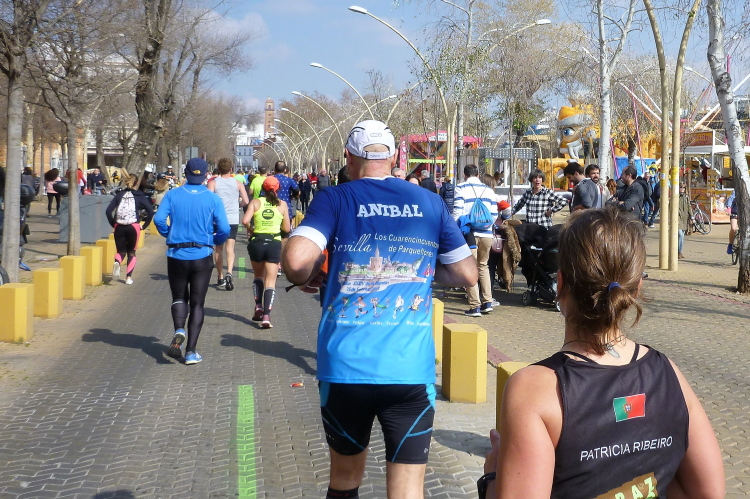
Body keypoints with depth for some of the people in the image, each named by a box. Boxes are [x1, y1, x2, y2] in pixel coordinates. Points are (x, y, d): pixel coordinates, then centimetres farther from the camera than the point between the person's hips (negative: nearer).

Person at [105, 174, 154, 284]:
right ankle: (128, 277, 8)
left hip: (119, 227, 1)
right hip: (134, 227, -1)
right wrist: (144, 226, 3)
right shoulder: (139, 196, 4)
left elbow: (108, 211, 1)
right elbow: (150, 211, -6)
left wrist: (113, 224, 9)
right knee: (131, 252, 15)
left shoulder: (119, 195, 9)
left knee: (121, 251, 14)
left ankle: (117, 263, -20)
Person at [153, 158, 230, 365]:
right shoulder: (213, 199, -4)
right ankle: (191, 351, 5)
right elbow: (224, 229, -10)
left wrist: (168, 234, 8)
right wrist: (215, 240, 11)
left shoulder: (173, 195, -2)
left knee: (179, 298, 19)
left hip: (176, 255, 1)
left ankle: (179, 331, -10)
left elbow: (159, 219, -11)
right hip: (202, 256, -1)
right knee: (197, 303, 9)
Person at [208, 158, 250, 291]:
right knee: (230, 248, -3)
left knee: (218, 248, 12)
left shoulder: (213, 183, -2)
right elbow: (246, 201, 0)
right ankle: (229, 273, -26)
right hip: (233, 219, 0)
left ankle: (220, 278, 19)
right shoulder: (238, 183, 2)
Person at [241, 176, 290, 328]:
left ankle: (258, 307, 13)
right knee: (270, 281, 1)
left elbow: (245, 220, -14)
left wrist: (250, 229, 6)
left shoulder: (256, 202, -1)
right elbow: (286, 228, 4)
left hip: (256, 243, 1)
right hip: (274, 244, -1)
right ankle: (266, 315, -11)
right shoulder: (283, 205, 1)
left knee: (258, 276, 24)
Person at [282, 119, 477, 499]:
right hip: (411, 368, 0)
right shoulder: (430, 203, 7)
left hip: (345, 366, 0)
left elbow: (296, 261, -16)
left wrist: (307, 278, 5)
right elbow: (467, 274, 13)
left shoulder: (335, 200, 0)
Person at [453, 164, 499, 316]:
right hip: (486, 234, 4)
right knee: (483, 266, 18)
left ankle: (475, 306, -1)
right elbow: (494, 214, 10)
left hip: (469, 233, -4)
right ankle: (487, 302, 14)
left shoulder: (461, 188, 0)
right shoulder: (489, 190, 11)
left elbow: (457, 212, -8)